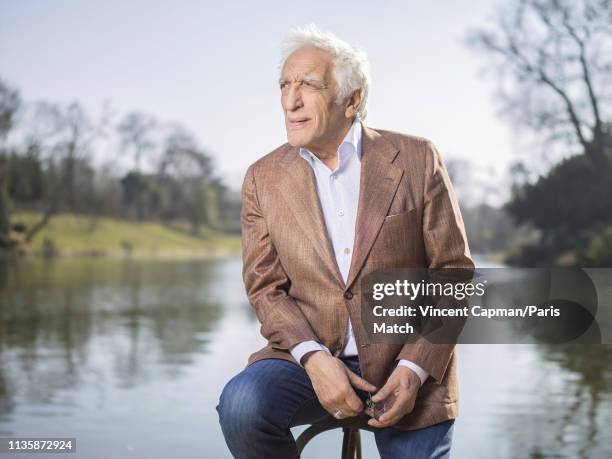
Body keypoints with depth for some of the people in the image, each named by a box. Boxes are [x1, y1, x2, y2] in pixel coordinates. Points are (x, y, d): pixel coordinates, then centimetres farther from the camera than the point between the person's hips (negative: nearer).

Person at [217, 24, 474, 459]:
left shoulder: (417, 159, -4)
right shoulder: (264, 178, 2)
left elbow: (454, 271, -3)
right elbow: (266, 287, 0)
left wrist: (415, 368, -14)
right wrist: (313, 358, -18)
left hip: (407, 363, 0)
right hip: (310, 354, 1)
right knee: (241, 405, -26)